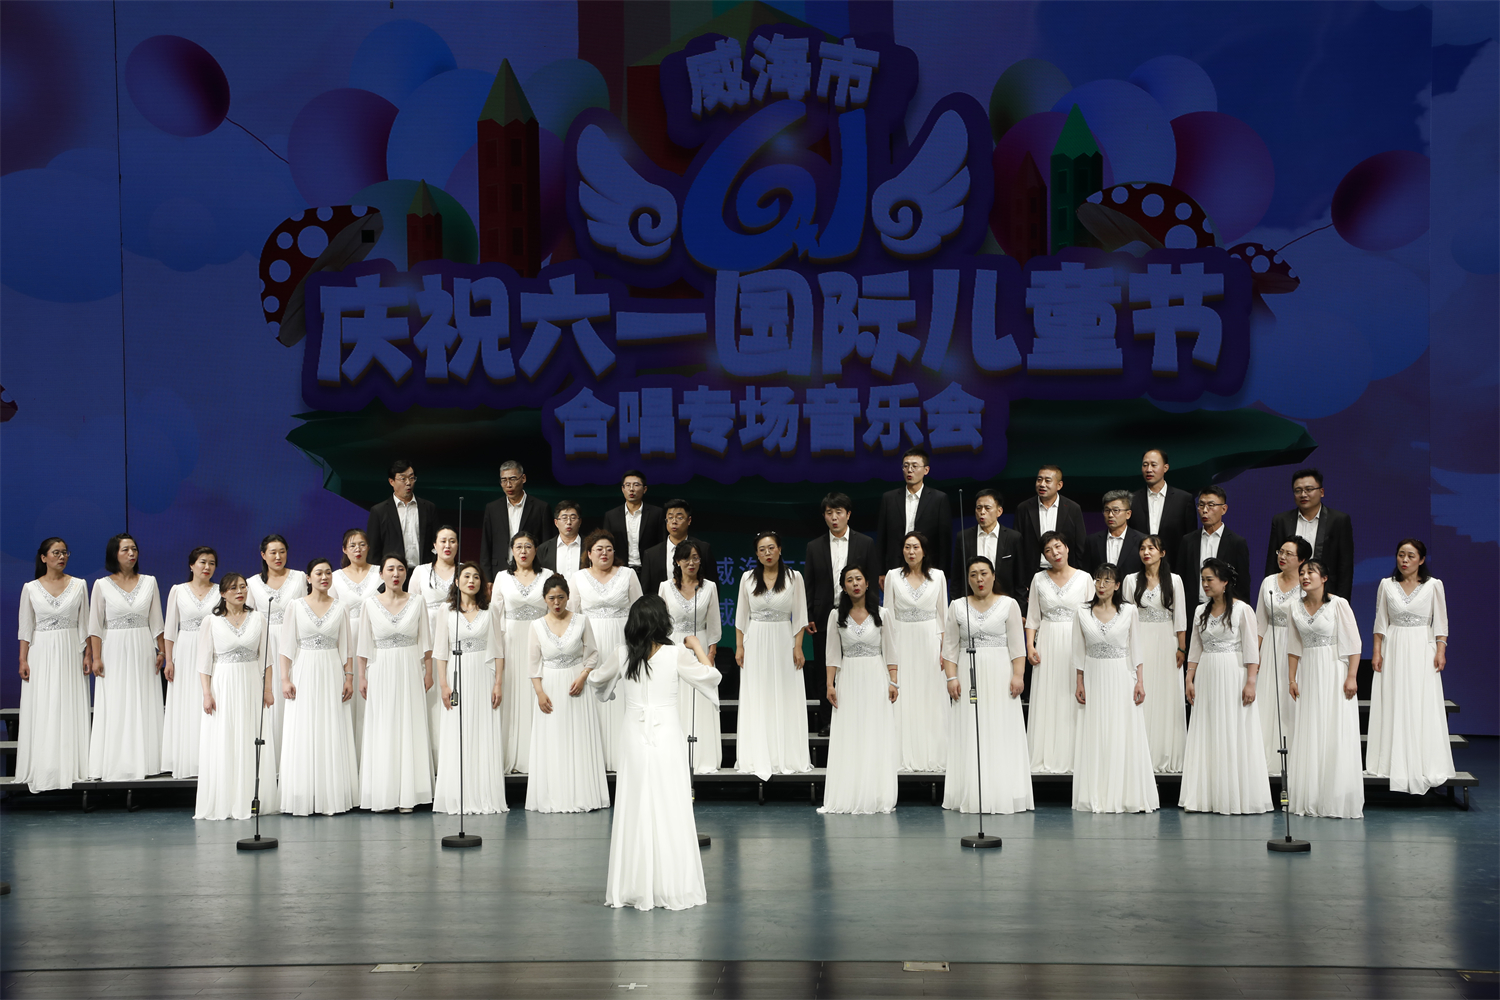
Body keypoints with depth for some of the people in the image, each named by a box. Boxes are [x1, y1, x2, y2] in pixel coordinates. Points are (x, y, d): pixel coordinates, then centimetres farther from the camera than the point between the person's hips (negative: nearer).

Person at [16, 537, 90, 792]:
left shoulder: (78, 585, 5)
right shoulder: (31, 588, 4)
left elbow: (84, 624, 6)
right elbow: (26, 627, 4)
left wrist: (88, 654, -1)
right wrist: (23, 659, -2)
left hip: (71, 653, 0)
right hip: (42, 653, 0)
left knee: (70, 710, 0)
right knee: (41, 712, 0)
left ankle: (70, 768, 4)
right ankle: (42, 770, 4)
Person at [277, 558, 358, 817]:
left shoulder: (340, 606, 7)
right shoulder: (295, 606, 3)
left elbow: (346, 645, 8)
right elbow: (287, 645, 2)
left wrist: (349, 677, 2)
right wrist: (285, 679, -5)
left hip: (332, 673, 1)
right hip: (304, 672, -1)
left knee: (333, 734, 0)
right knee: (303, 735, -2)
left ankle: (332, 798, 4)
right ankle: (304, 800, 2)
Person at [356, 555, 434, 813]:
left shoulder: (416, 603, 3)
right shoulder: (370, 604, 2)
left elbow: (425, 641, 6)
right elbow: (364, 644, 5)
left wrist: (428, 672, 2)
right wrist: (362, 676, 2)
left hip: (410, 671, 0)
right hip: (381, 671, 0)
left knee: (410, 729, -1)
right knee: (382, 731, 0)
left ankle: (407, 795, 3)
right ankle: (382, 796, 4)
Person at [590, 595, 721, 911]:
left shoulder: (623, 657, 1)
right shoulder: (676, 654, -8)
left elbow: (596, 679, 16)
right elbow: (710, 675, -4)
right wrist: (697, 647, 9)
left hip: (634, 739, 2)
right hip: (667, 737, -2)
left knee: (634, 810, 7)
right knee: (670, 810, 2)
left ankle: (632, 886, 10)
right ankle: (673, 886, 3)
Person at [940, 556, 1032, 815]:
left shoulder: (1009, 604, 5)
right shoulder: (957, 607, 10)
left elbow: (1017, 645, 1)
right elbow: (950, 646, 7)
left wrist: (1018, 676, -9)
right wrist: (951, 677, -3)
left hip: (1000, 678, -1)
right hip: (968, 677, 1)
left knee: (1002, 733, -2)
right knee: (970, 736, 0)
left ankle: (1003, 795, 2)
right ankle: (972, 796, 3)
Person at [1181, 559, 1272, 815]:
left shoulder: (1242, 610, -5)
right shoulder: (1201, 612, 12)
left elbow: (1251, 649, -8)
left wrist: (1250, 682, -15)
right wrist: (1189, 680, 7)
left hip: (1233, 677, -5)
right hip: (1206, 678, 5)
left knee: (1234, 734, -3)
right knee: (1206, 736, 4)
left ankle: (1236, 798, 2)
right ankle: (1205, 797, 7)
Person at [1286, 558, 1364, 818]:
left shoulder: (1338, 605, -5)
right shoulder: (1297, 609, 8)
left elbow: (1353, 644, -7)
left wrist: (1351, 677, -13)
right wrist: (1292, 679, 5)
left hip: (1333, 673, -4)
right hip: (1308, 675, 5)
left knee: (1337, 736, -5)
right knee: (1308, 736, 4)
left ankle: (1339, 802, 1)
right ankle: (1309, 800, 9)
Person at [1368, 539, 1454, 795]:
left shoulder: (1433, 585, 2)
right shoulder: (1386, 585, 7)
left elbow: (1440, 621, 3)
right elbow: (1381, 621, 8)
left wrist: (1440, 651, -6)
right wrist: (1377, 651, 1)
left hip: (1422, 649, -2)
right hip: (1393, 649, 2)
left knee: (1423, 706, -5)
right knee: (1393, 706, -1)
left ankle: (1424, 765, 0)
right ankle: (1394, 764, 3)